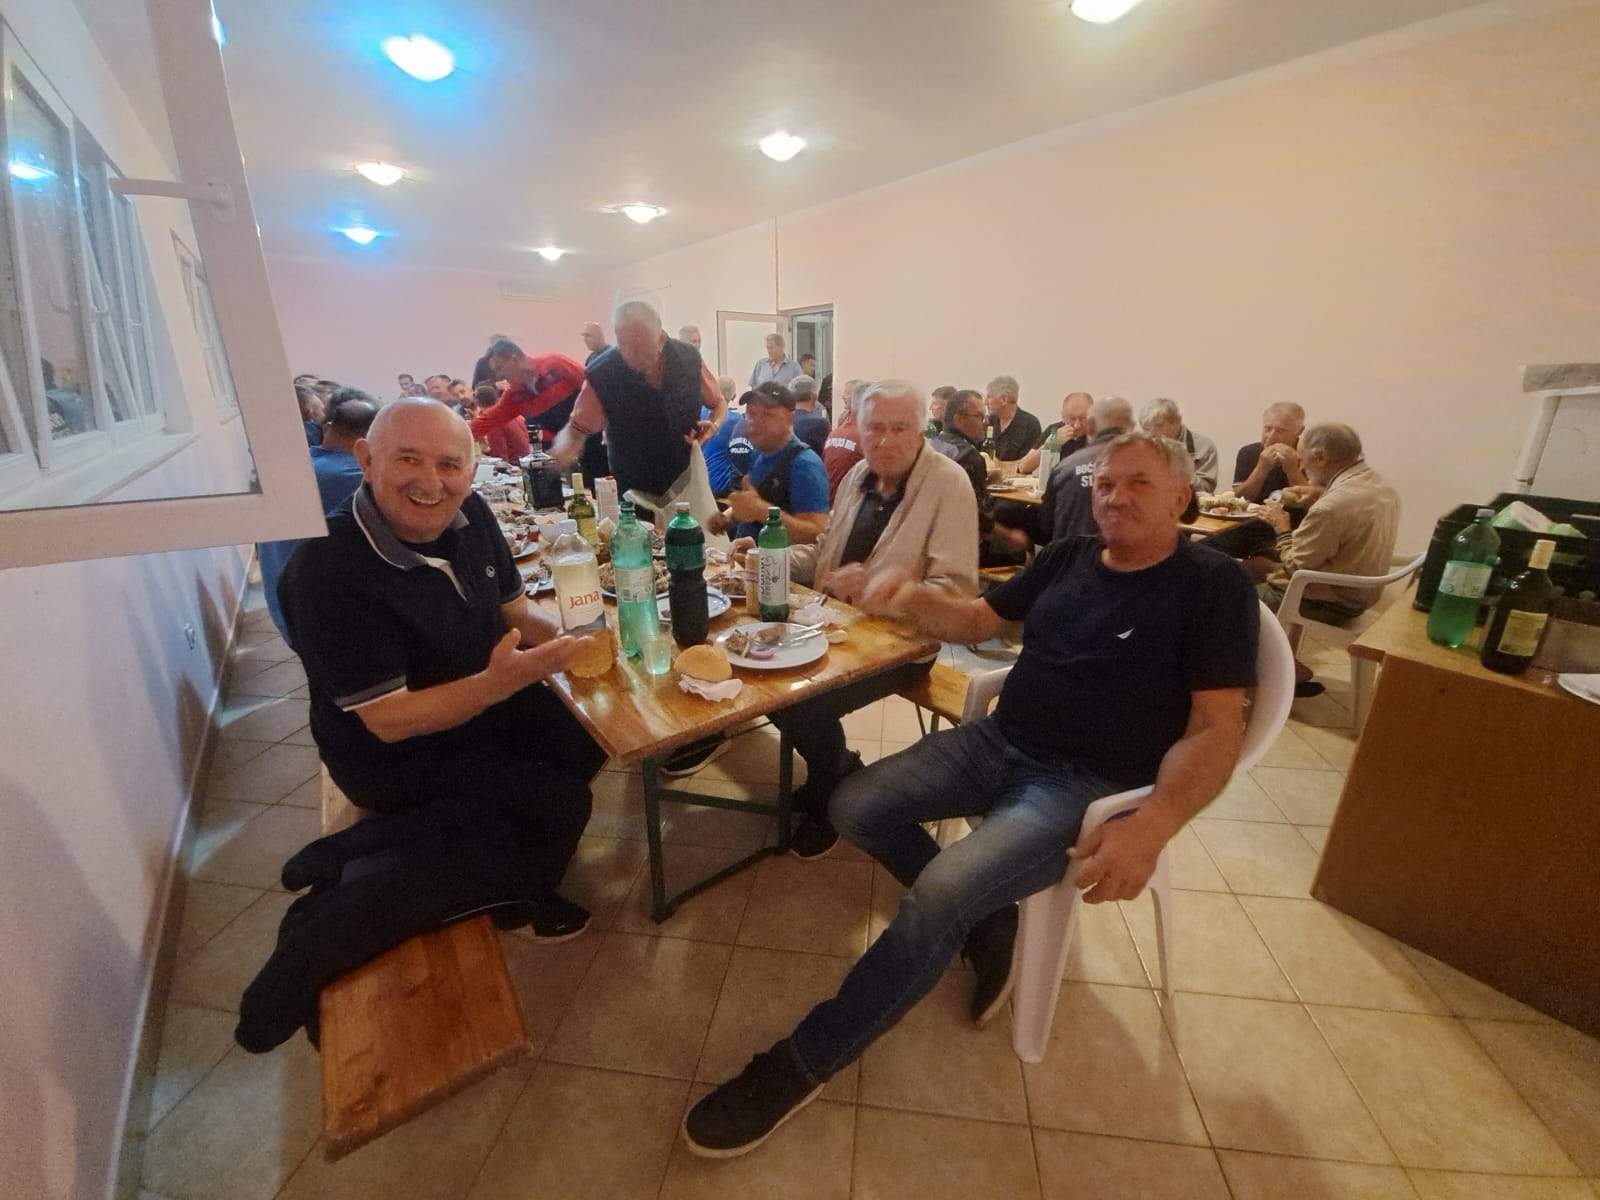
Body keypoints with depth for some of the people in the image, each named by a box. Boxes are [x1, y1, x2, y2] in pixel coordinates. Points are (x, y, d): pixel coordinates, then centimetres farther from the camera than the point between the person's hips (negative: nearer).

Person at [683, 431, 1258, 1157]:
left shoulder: (1214, 586, -6)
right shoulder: (1070, 556, 10)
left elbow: (1216, 731, -12)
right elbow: (978, 621, 15)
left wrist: (1153, 823, -30)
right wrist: (910, 597, -6)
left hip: (1086, 784, -6)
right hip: (998, 742, 7)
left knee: (940, 892, -27)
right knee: (854, 809, -5)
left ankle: (802, 1063, -7)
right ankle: (986, 922, 12)